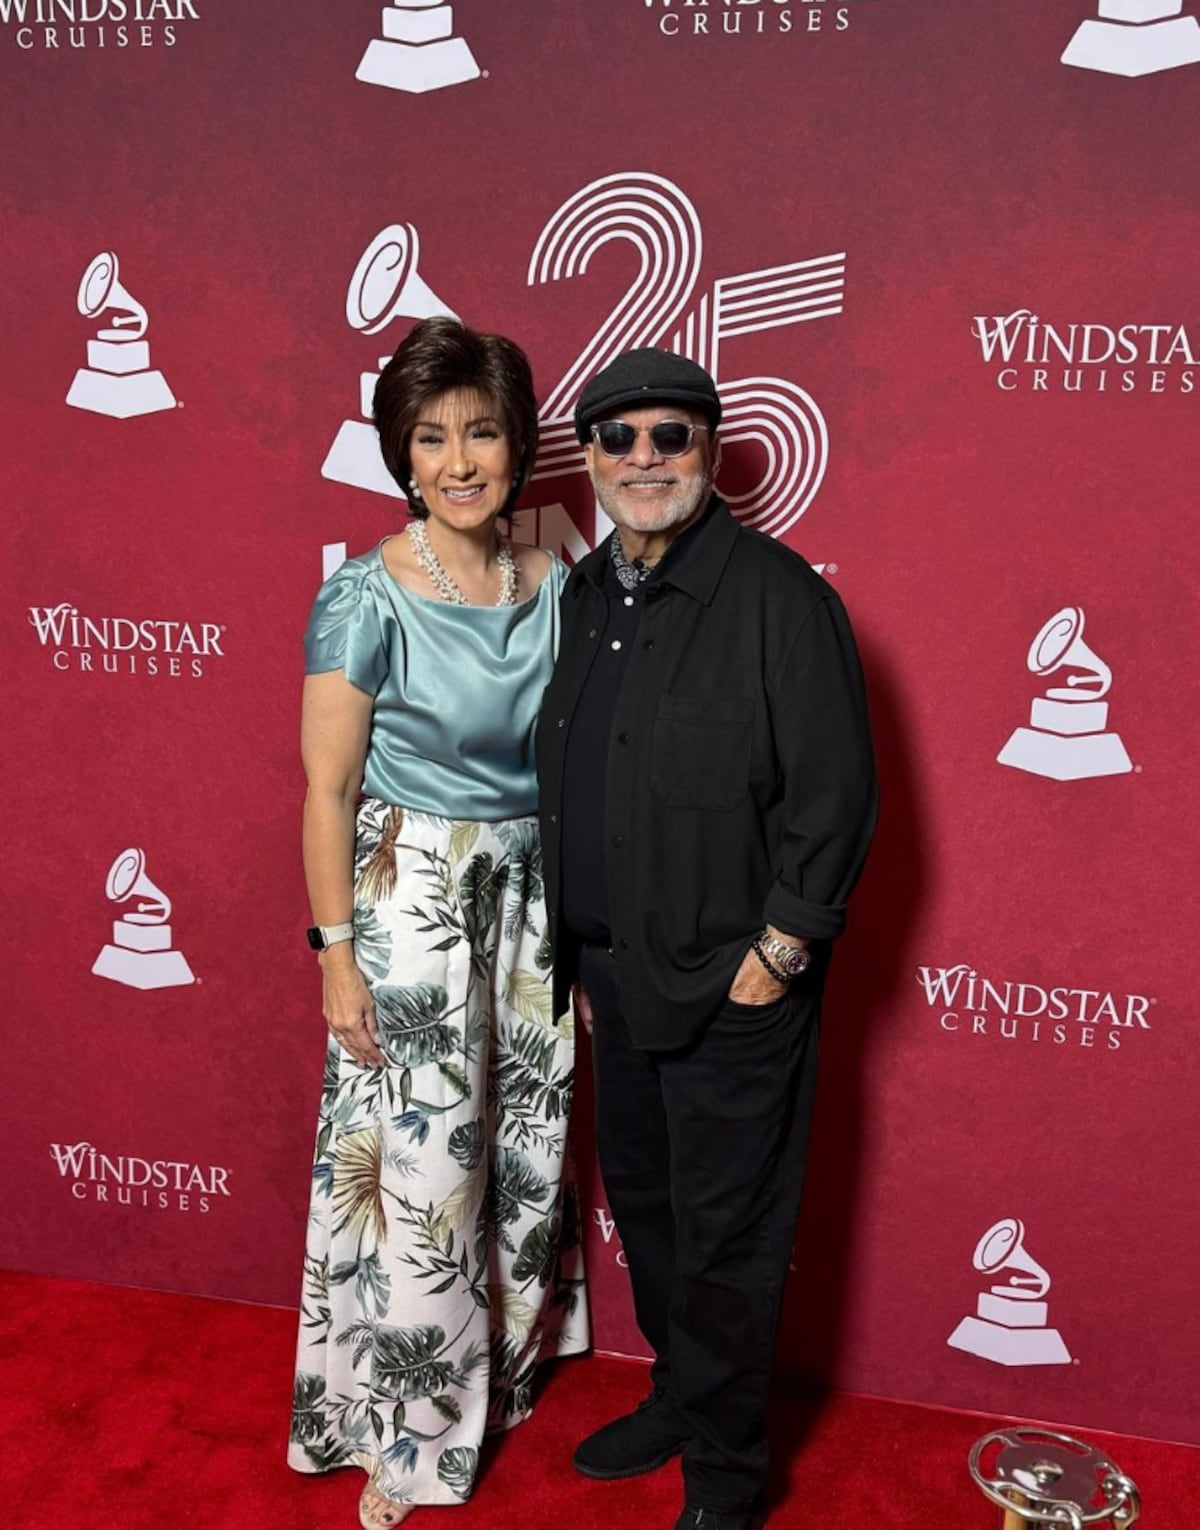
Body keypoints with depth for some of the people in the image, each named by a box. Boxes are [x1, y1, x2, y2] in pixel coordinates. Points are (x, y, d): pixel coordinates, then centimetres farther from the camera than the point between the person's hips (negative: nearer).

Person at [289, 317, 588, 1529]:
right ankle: (400, 1432, 23)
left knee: (526, 1141, 17)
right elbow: (328, 791, -12)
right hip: (412, 897, -5)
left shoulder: (555, 585, 1)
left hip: (532, 890, 5)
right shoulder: (366, 597, -14)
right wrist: (338, 952, -13)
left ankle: (505, 1370, 40)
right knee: (419, 1161, 3)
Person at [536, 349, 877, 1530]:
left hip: (736, 989, -7)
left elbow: (835, 793, -15)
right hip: (619, 979, 7)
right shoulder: (584, 597, 7)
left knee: (725, 1240, 6)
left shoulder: (777, 595, -15)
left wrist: (777, 953, -14)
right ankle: (677, 1397, 44)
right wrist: (579, 956, 14)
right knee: (643, 1206, 21)